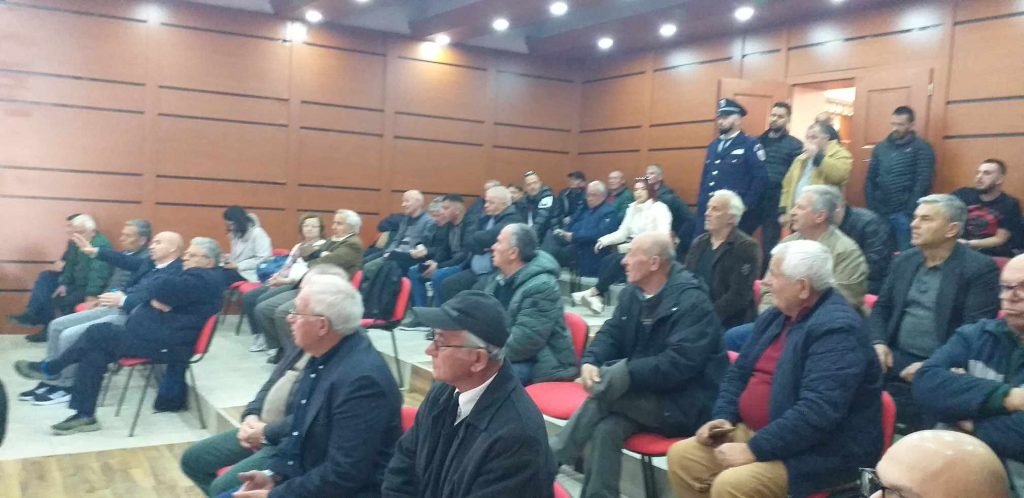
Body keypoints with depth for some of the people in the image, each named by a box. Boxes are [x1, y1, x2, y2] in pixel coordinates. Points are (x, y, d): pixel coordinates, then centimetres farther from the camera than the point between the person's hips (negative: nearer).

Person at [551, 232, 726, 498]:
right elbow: (610, 334, 7)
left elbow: (678, 364, -25)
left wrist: (622, 373, -28)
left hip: (682, 404, -6)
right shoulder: (634, 293, 6)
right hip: (642, 396, 6)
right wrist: (590, 362, -15)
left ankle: (556, 455, -16)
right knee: (606, 429, -26)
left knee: (612, 379, -29)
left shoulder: (692, 301, -17)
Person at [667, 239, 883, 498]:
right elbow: (739, 372, 18)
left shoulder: (836, 329, -21)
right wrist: (723, 416, 1)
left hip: (817, 452, -9)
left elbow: (817, 411, -30)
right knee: (681, 456, -1)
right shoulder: (775, 317, 9)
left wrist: (755, 450, -27)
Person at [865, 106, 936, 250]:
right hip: (880, 212, 5)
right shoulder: (880, 147, 14)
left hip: (904, 214, -5)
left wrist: (909, 212, -15)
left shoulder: (921, 148, -1)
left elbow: (923, 183, -9)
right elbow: (870, 179, 13)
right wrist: (872, 208, 2)